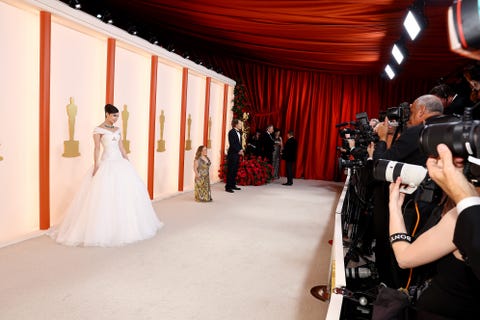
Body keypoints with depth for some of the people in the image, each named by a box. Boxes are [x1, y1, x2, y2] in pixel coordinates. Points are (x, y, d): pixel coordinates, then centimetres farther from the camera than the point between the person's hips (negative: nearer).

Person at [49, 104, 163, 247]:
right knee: (106, 196, -7)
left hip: (120, 163, 7)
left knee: (128, 192, 7)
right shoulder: (98, 129, -5)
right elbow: (97, 148, -10)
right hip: (107, 164, -7)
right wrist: (96, 166, -17)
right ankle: (103, 230, 4)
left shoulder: (117, 130, 13)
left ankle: (125, 226, 21)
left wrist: (128, 163, 13)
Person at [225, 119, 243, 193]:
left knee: (235, 170, 11)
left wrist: (241, 150, 3)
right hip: (232, 154, -8)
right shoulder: (231, 132, -11)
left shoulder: (239, 132, 15)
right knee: (230, 171, -5)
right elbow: (232, 144, -16)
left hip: (237, 154, 8)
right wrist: (238, 151, -13)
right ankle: (228, 187, 0)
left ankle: (233, 185, 19)